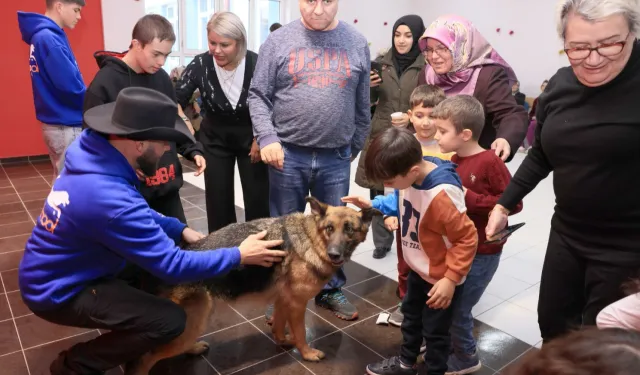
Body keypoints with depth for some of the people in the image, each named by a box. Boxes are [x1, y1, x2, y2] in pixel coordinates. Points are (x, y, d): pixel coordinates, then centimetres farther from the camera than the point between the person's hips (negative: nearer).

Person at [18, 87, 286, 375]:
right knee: (171, 320, -15)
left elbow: (136, 215, 7)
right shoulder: (110, 199, -36)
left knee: (156, 239, 12)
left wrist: (179, 229, -2)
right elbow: (172, 266, -28)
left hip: (56, 270, 9)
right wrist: (239, 256, -19)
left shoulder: (92, 153, -9)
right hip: (58, 291, -9)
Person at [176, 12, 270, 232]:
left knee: (257, 198, 5)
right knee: (218, 200, 6)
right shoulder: (200, 65, -17)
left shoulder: (256, 64, -18)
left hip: (251, 139, -1)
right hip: (215, 140, 1)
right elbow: (176, 101, -13)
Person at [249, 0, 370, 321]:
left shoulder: (357, 44, 4)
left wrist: (355, 147, 12)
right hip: (288, 154, -1)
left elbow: (362, 104, 9)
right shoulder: (279, 41, -1)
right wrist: (267, 138, -13)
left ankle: (331, 289, 34)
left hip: (336, 158, 2)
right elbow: (258, 95, -1)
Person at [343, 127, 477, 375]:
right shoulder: (410, 175, -13)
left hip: (441, 278, -8)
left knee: (434, 331, 13)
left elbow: (467, 238, -28)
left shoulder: (443, 195, -37)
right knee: (410, 316, 27)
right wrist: (373, 205, -6)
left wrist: (450, 279, -27)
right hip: (419, 269, 9)